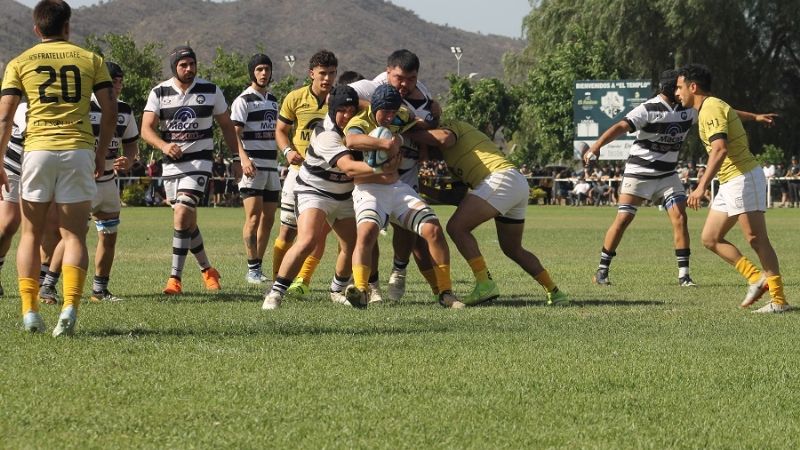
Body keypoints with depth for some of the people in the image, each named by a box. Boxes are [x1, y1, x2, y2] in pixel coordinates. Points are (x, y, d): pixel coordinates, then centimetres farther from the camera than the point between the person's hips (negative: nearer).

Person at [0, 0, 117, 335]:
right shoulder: (90, 60, 10)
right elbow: (110, 112, 5)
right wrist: (101, 154, 15)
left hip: (38, 150, 0)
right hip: (79, 150, 0)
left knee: (31, 235, 12)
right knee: (74, 236, 2)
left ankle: (29, 311, 5)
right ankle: (70, 308, -15)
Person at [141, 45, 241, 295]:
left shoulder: (210, 91, 0)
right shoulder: (160, 93, 0)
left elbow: (226, 126, 10)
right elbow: (147, 129, -8)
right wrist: (164, 145, -27)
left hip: (199, 162, -3)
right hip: (172, 163, 3)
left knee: (182, 214, -19)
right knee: (187, 221, 11)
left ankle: (175, 277, -18)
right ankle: (207, 269, 31)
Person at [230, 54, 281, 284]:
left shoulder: (273, 101, 18)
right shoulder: (243, 101, -5)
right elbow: (235, 133, -13)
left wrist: (279, 161, 22)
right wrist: (244, 159, -28)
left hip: (271, 167, 7)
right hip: (252, 166, -7)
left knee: (268, 219, 5)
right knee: (254, 216, -12)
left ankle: (258, 267, 10)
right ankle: (252, 269, -12)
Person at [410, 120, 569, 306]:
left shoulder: (452, 126, 9)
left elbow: (444, 138, -18)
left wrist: (410, 131, -9)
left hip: (500, 179, -10)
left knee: (456, 227, -12)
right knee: (513, 250, 23)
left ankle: (484, 283, -21)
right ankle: (554, 292, 27)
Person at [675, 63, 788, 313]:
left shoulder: (711, 110, -16)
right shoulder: (712, 107, 14)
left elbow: (720, 149, -30)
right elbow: (732, 114, 38)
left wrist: (701, 187, -35)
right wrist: (755, 117, 58)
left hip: (743, 178, -10)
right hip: (729, 182, 11)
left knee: (756, 239, -11)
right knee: (710, 238, 6)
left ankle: (779, 300, -10)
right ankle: (756, 278, 6)